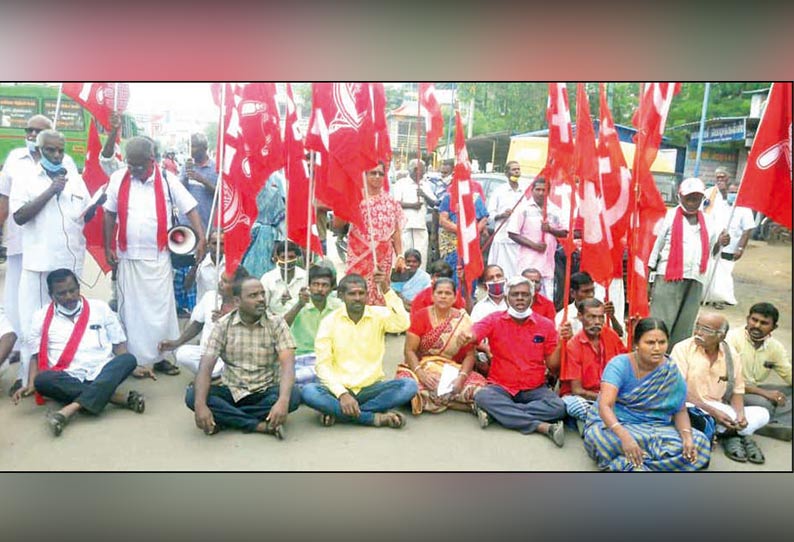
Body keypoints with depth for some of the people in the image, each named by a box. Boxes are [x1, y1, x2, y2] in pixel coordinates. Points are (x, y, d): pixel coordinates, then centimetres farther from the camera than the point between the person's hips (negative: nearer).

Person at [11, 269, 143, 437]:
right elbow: (36, 355, 9)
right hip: (68, 380, 0)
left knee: (128, 359, -29)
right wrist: (31, 384, -7)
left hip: (103, 374, 0)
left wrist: (129, 368, -7)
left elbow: (119, 344, 10)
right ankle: (118, 397, -32)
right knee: (42, 380, -32)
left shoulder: (100, 308, 12)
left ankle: (71, 409, -42)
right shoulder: (41, 317, 11)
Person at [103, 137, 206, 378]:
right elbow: (109, 214, 6)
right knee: (132, 310, 6)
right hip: (128, 256, 1)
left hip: (158, 256, -1)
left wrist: (202, 239, -16)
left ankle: (161, 356, 18)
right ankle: (136, 359, 16)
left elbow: (190, 209, -5)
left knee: (162, 307, 5)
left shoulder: (167, 181, -5)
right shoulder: (118, 179, -1)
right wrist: (107, 248, 4)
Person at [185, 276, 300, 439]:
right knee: (192, 395, -26)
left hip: (266, 392, -1)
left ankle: (226, 417, -20)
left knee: (294, 396, -31)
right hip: (231, 391, 1)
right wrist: (200, 404, -32)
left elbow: (287, 364, -19)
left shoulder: (276, 323, -8)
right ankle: (261, 425, -25)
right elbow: (206, 366, -14)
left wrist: (283, 401, -37)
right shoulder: (223, 325, -5)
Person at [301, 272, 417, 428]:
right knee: (308, 392, -30)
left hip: (371, 388, 1)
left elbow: (402, 324, -21)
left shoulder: (379, 315, 0)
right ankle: (376, 417, -27)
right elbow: (323, 364, -8)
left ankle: (336, 411, -22)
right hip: (339, 388, -1)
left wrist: (387, 290, -25)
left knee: (409, 385, -24)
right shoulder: (329, 322, -2)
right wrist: (342, 394, -22)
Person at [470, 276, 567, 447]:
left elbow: (553, 366, 3)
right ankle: (542, 426, -31)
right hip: (501, 387, -1)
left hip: (535, 389, 1)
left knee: (558, 407, -28)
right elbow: (473, 334, -21)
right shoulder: (494, 320, -1)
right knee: (482, 397, -33)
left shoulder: (546, 325, 3)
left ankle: (496, 412, -25)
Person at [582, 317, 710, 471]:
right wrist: (624, 436, -44)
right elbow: (605, 405, -27)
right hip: (617, 424, -4)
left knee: (699, 443, -20)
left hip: (655, 429, 5)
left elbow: (680, 410, 1)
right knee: (600, 437, -38)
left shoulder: (671, 371, -3)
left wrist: (687, 436, -21)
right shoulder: (619, 365, -16)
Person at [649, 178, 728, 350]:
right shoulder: (670, 216, 1)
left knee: (685, 325, 8)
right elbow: (657, 245, -1)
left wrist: (721, 243, -4)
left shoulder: (707, 222, 15)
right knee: (661, 322, -7)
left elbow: (712, 251, 19)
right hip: (669, 277, -5)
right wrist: (649, 274, -5)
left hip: (695, 279, 5)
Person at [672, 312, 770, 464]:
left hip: (721, 410, 4)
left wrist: (740, 413, -11)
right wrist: (712, 411, -22)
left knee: (762, 414, -11)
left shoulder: (731, 354, 4)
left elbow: (737, 390, 10)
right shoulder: (682, 349, -11)